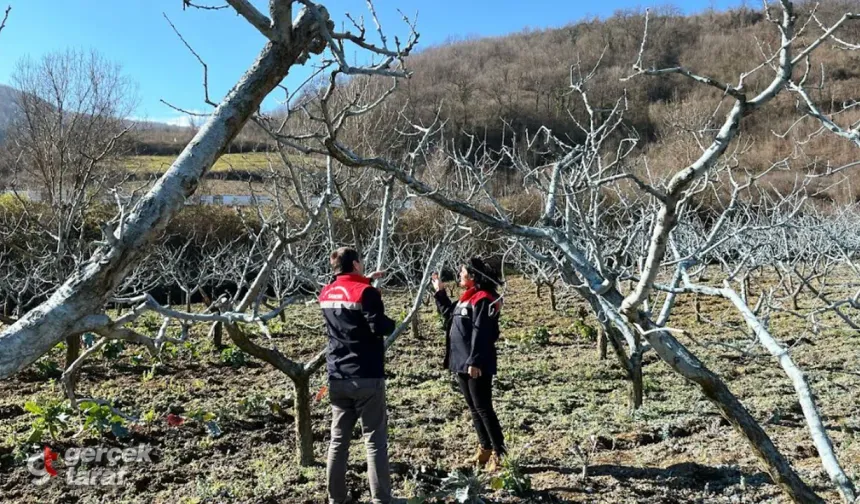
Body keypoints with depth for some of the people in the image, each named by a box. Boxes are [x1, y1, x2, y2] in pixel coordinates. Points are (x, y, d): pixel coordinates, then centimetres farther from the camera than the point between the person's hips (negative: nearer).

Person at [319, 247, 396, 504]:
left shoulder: (326, 294, 7)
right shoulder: (366, 292, -12)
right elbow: (380, 328, -20)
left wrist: (365, 280, 25)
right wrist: (391, 323, 0)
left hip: (337, 379, 6)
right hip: (367, 378, -6)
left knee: (338, 441, 13)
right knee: (375, 442, 0)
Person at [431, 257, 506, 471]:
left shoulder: (482, 300, -16)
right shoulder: (467, 298, 13)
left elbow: (480, 333, -22)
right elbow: (449, 316, 29)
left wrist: (474, 362, -24)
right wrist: (440, 293, 24)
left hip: (476, 365, -10)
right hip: (462, 362, 10)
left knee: (483, 408, -4)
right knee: (473, 408, 15)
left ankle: (499, 453, 5)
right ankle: (485, 449, 25)